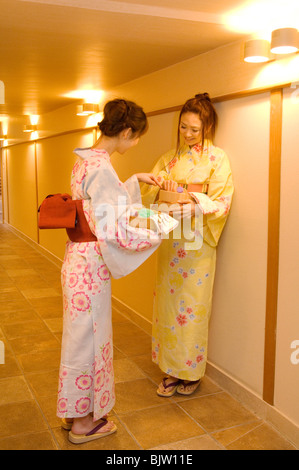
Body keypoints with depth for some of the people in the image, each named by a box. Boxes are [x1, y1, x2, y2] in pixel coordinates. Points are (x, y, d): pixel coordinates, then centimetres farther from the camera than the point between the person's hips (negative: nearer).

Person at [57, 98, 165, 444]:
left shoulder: (86, 160, 7)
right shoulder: (101, 168, -22)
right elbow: (113, 230, -25)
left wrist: (135, 181, 19)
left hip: (78, 259, 9)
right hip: (90, 268, -9)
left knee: (81, 335, 20)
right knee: (89, 337, 6)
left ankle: (74, 412, 38)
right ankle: (83, 424, 26)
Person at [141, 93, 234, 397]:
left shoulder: (217, 158, -2)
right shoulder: (169, 158, 13)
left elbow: (222, 202, -9)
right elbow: (149, 197, 8)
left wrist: (197, 208, -28)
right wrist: (160, 183, -13)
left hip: (197, 243, -5)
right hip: (170, 242, 5)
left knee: (192, 306, 1)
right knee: (168, 303, 9)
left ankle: (192, 372, 20)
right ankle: (172, 369, 23)